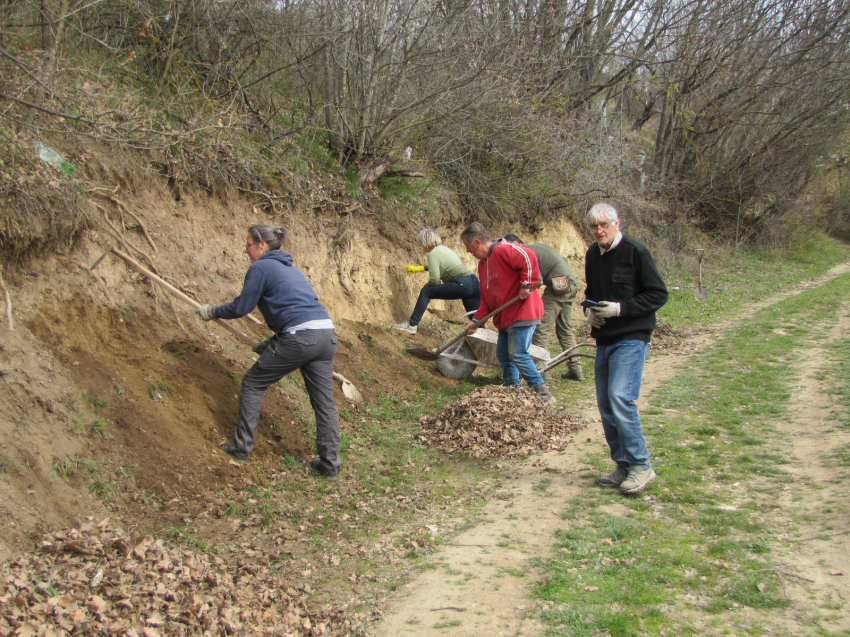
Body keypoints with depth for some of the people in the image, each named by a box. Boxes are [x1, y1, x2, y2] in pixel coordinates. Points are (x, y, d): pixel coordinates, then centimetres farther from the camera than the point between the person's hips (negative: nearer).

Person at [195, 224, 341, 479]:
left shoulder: (260, 268, 0)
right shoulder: (289, 268, 26)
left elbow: (241, 307, 0)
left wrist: (212, 311, 16)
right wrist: (272, 343, 32)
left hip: (299, 338, -8)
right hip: (326, 334, 8)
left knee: (253, 383, 11)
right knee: (324, 400, 11)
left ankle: (241, 447, 16)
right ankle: (329, 462, 13)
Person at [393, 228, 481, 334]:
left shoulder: (433, 253, -3)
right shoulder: (444, 249, 23)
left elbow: (435, 280, -9)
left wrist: (427, 285, 13)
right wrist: (418, 268, 54)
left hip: (462, 285, -8)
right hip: (473, 281, 9)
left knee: (425, 292, 1)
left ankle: (412, 325, 2)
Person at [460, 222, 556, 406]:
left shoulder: (503, 250, -13)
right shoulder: (483, 263, 18)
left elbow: (528, 257, -28)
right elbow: (486, 297, 19)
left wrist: (526, 285, -25)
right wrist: (476, 320, 9)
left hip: (522, 313, -10)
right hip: (505, 318, 10)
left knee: (518, 354, -12)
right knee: (503, 354, 10)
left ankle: (543, 394, -5)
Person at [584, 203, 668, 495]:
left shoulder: (635, 252, -10)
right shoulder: (592, 255, 12)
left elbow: (658, 294, -9)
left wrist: (621, 308, -18)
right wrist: (589, 309, 4)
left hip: (631, 338, -8)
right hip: (604, 339, 8)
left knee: (620, 397, -19)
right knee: (605, 404, 7)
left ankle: (641, 465, -9)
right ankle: (624, 467, 17)